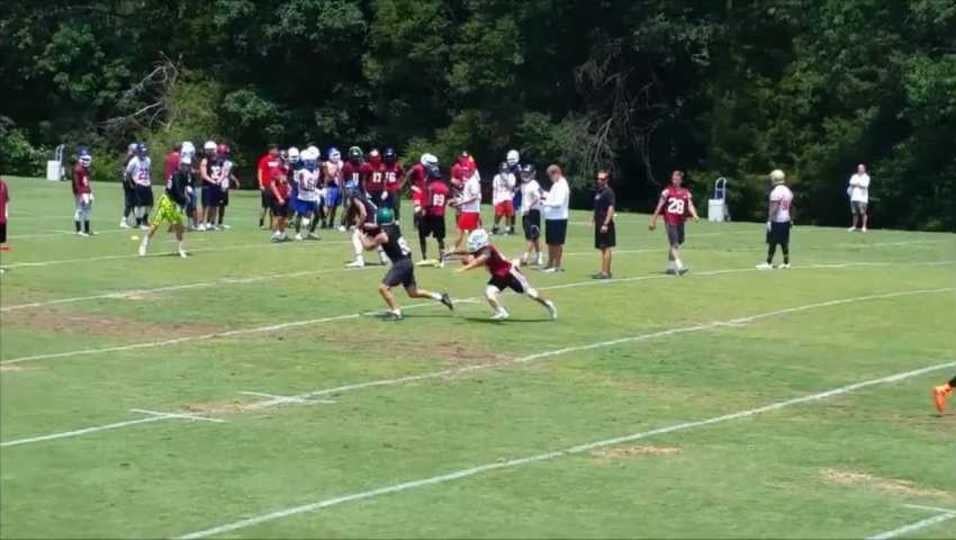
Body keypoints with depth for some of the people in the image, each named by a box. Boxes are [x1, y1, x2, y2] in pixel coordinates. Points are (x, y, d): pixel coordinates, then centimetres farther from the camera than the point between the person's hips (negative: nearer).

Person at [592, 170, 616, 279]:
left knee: (606, 248, -8)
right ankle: (604, 271, 18)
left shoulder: (608, 192, -11)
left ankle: (606, 272, -7)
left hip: (605, 224, -9)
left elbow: (611, 208, -18)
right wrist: (595, 219, 19)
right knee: (602, 248, 12)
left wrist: (606, 224, -22)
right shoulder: (599, 191, 15)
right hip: (599, 224, 9)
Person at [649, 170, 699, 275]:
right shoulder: (667, 191, 0)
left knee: (676, 243, 13)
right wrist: (653, 221, 3)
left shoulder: (686, 193, 8)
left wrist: (695, 215, -22)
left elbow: (690, 205, -2)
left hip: (680, 222, 4)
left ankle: (670, 266, 25)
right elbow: (659, 207, 3)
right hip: (670, 221, -4)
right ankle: (679, 266, -24)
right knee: (674, 244, -14)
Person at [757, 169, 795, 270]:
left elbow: (774, 208, -21)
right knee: (784, 243, 12)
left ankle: (769, 263, 0)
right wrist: (791, 219, 26)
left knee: (772, 243, -2)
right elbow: (791, 207, 18)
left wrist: (769, 220, -20)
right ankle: (786, 263, 13)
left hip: (776, 220, -8)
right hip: (786, 220, 8)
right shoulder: (788, 191, 11)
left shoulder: (776, 192, -15)